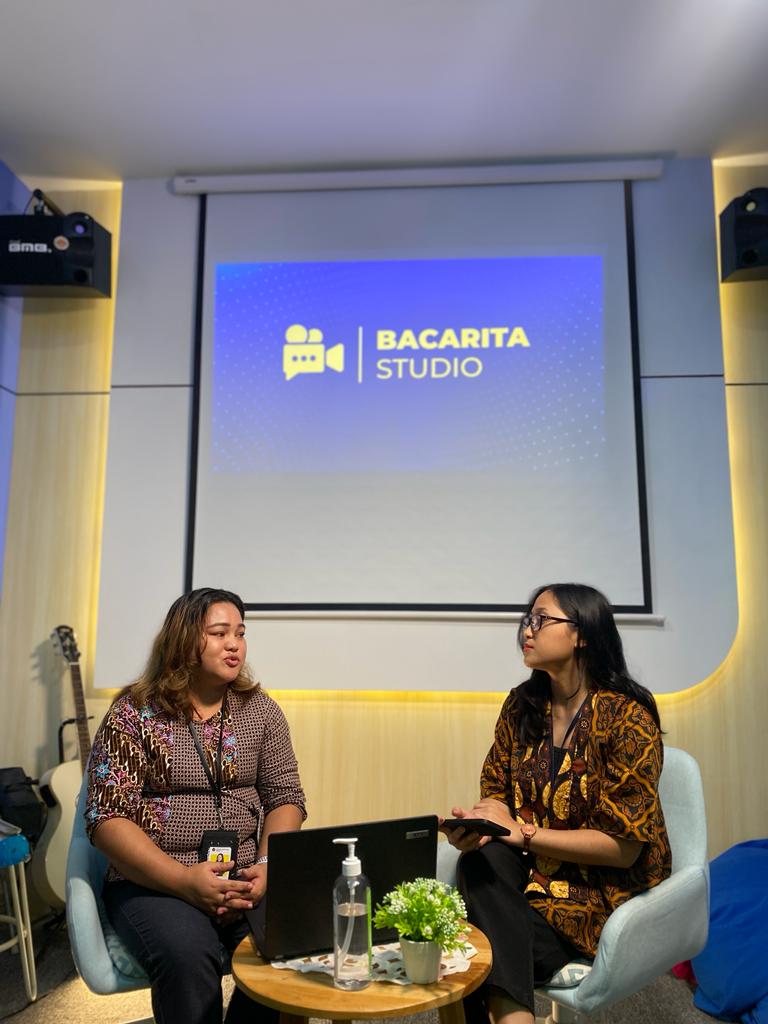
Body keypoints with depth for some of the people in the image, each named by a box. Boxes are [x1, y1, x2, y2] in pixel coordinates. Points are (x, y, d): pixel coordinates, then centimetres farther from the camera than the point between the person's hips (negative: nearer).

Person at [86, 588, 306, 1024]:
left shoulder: (260, 709, 6)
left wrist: (268, 867, -14)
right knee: (187, 956, -33)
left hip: (245, 879, 3)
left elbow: (286, 799, 6)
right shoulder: (134, 713, -3)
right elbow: (108, 817, -9)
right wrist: (184, 880, -20)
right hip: (153, 882, -3)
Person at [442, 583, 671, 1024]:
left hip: (604, 889, -5)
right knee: (481, 860, -28)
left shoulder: (627, 717, -15)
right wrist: (479, 823, -17)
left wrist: (521, 832, -20)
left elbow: (623, 847, -15)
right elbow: (498, 791, 8)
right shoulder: (522, 704, 2)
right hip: (530, 871, 5)